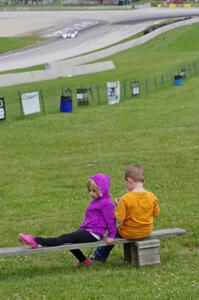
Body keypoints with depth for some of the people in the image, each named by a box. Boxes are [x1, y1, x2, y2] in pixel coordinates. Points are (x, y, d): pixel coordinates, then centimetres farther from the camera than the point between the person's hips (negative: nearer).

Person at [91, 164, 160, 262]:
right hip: (147, 232, 4)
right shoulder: (152, 196, -12)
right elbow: (156, 213, 2)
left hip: (129, 234, -4)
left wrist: (118, 207, -7)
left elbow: (119, 220, -23)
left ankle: (100, 256, 45)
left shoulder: (125, 199, -24)